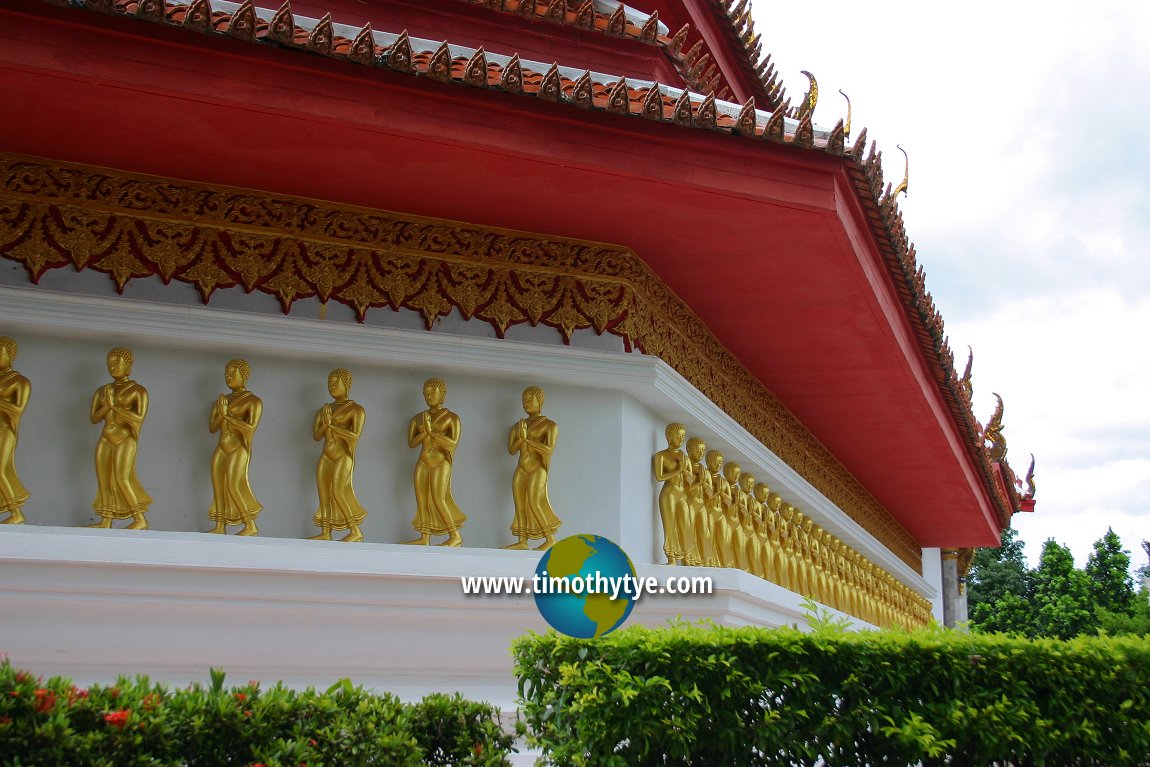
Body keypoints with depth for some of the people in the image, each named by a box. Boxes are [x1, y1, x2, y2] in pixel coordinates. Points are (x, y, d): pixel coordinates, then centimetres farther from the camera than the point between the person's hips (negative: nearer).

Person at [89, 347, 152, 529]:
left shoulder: (138, 391, -3)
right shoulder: (102, 391, 12)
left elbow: (139, 418, -14)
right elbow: (93, 418, 6)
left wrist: (114, 406, -13)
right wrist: (107, 406, -11)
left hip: (126, 441, -6)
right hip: (106, 441, 6)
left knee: (121, 478, -15)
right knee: (104, 479, 2)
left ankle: (140, 520, -13)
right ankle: (105, 522, 4)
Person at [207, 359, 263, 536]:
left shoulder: (253, 401, -3)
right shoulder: (222, 400, 14)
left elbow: (251, 428, -16)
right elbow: (212, 427, 9)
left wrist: (227, 416, -14)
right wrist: (221, 414, -9)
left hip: (239, 449, -6)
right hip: (222, 449, 7)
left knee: (233, 486, -13)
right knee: (218, 486, 2)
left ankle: (250, 525, -8)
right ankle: (220, 527, 4)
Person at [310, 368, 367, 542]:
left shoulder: (356, 410, -3)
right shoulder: (325, 409, 15)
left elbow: (354, 436, -14)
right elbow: (316, 435, 10)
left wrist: (332, 425, -11)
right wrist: (325, 424, -9)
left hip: (343, 456, -6)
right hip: (326, 456, 7)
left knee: (337, 492, -15)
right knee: (324, 493, 1)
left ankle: (355, 531, -11)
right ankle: (325, 533, 3)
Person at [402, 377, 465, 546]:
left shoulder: (451, 417, 0)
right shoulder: (418, 418, 12)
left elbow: (453, 442, -11)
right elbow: (411, 443, 5)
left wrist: (432, 432, -13)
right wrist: (424, 431, -11)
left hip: (441, 463, -5)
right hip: (423, 463, 5)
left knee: (438, 498, -13)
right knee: (422, 499, 0)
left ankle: (455, 536, -6)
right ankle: (424, 538, 2)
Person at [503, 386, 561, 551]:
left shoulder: (549, 425, -1)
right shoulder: (518, 425, 14)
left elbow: (549, 449, -13)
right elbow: (511, 450, 7)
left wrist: (527, 439, -12)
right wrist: (521, 438, -10)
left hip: (537, 470, -6)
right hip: (521, 469, 6)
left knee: (534, 503, -14)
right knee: (519, 504, -1)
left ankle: (550, 538, -6)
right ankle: (522, 541, 0)